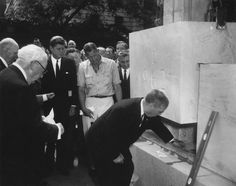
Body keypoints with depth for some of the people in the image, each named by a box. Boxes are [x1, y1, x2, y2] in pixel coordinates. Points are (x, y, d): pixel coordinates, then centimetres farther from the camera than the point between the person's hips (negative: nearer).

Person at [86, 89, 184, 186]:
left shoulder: (150, 115, -12)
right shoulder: (122, 110, -37)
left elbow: (158, 126, 9)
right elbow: (107, 134, -30)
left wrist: (171, 141, 9)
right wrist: (115, 155, -19)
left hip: (118, 144, 8)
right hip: (99, 143, -7)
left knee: (127, 169, 6)